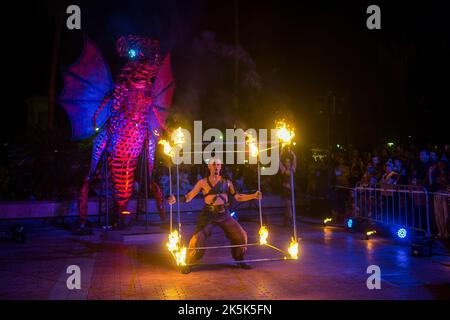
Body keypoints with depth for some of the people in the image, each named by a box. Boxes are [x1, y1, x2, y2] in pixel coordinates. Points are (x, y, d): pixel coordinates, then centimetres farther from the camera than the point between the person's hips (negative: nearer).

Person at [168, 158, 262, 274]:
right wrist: (175, 199, -16)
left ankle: (240, 261, 21)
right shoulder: (202, 182, 2)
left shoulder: (226, 182, 9)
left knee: (241, 235, 0)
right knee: (198, 239, -12)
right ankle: (188, 264, 10)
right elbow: (188, 197, 0)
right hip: (209, 214, -3)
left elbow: (237, 197, 13)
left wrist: (254, 196, 3)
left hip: (224, 214, 3)